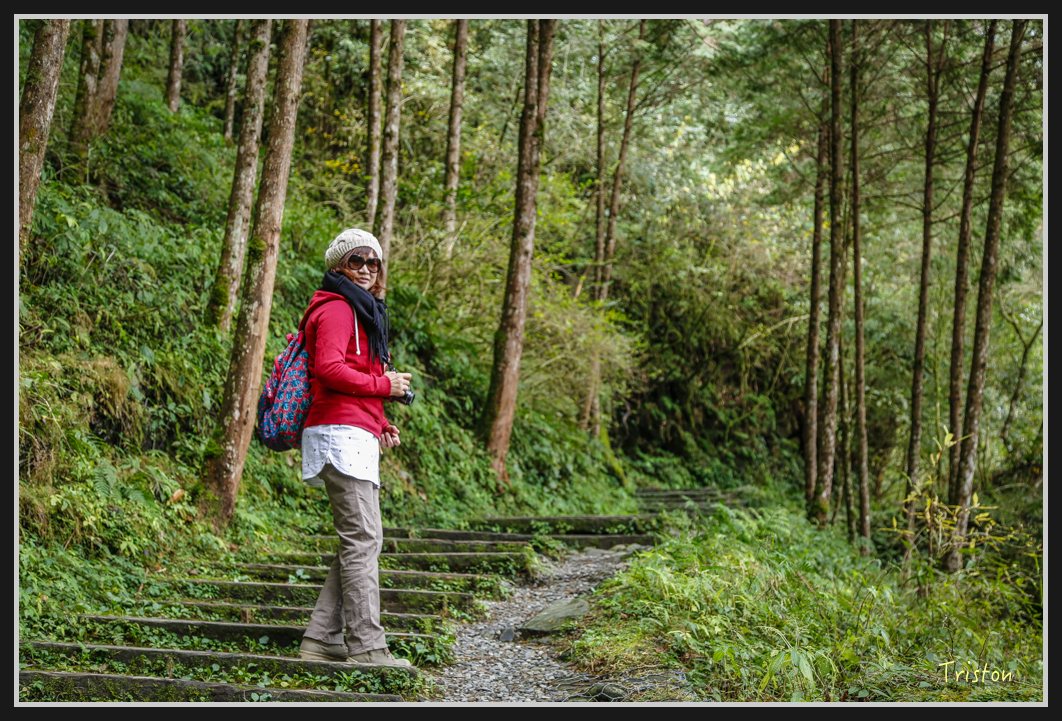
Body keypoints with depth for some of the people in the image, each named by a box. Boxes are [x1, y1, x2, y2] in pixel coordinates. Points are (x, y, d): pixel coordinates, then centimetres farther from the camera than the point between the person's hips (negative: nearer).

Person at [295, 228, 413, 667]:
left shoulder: (360, 311, 27)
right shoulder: (337, 308, -4)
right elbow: (329, 369, -19)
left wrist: (379, 423, 14)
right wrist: (384, 386, -9)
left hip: (356, 437, 10)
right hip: (342, 433, -10)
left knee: (360, 541, 8)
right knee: (362, 539, -12)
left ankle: (320, 640, 9)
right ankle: (366, 647, -12)